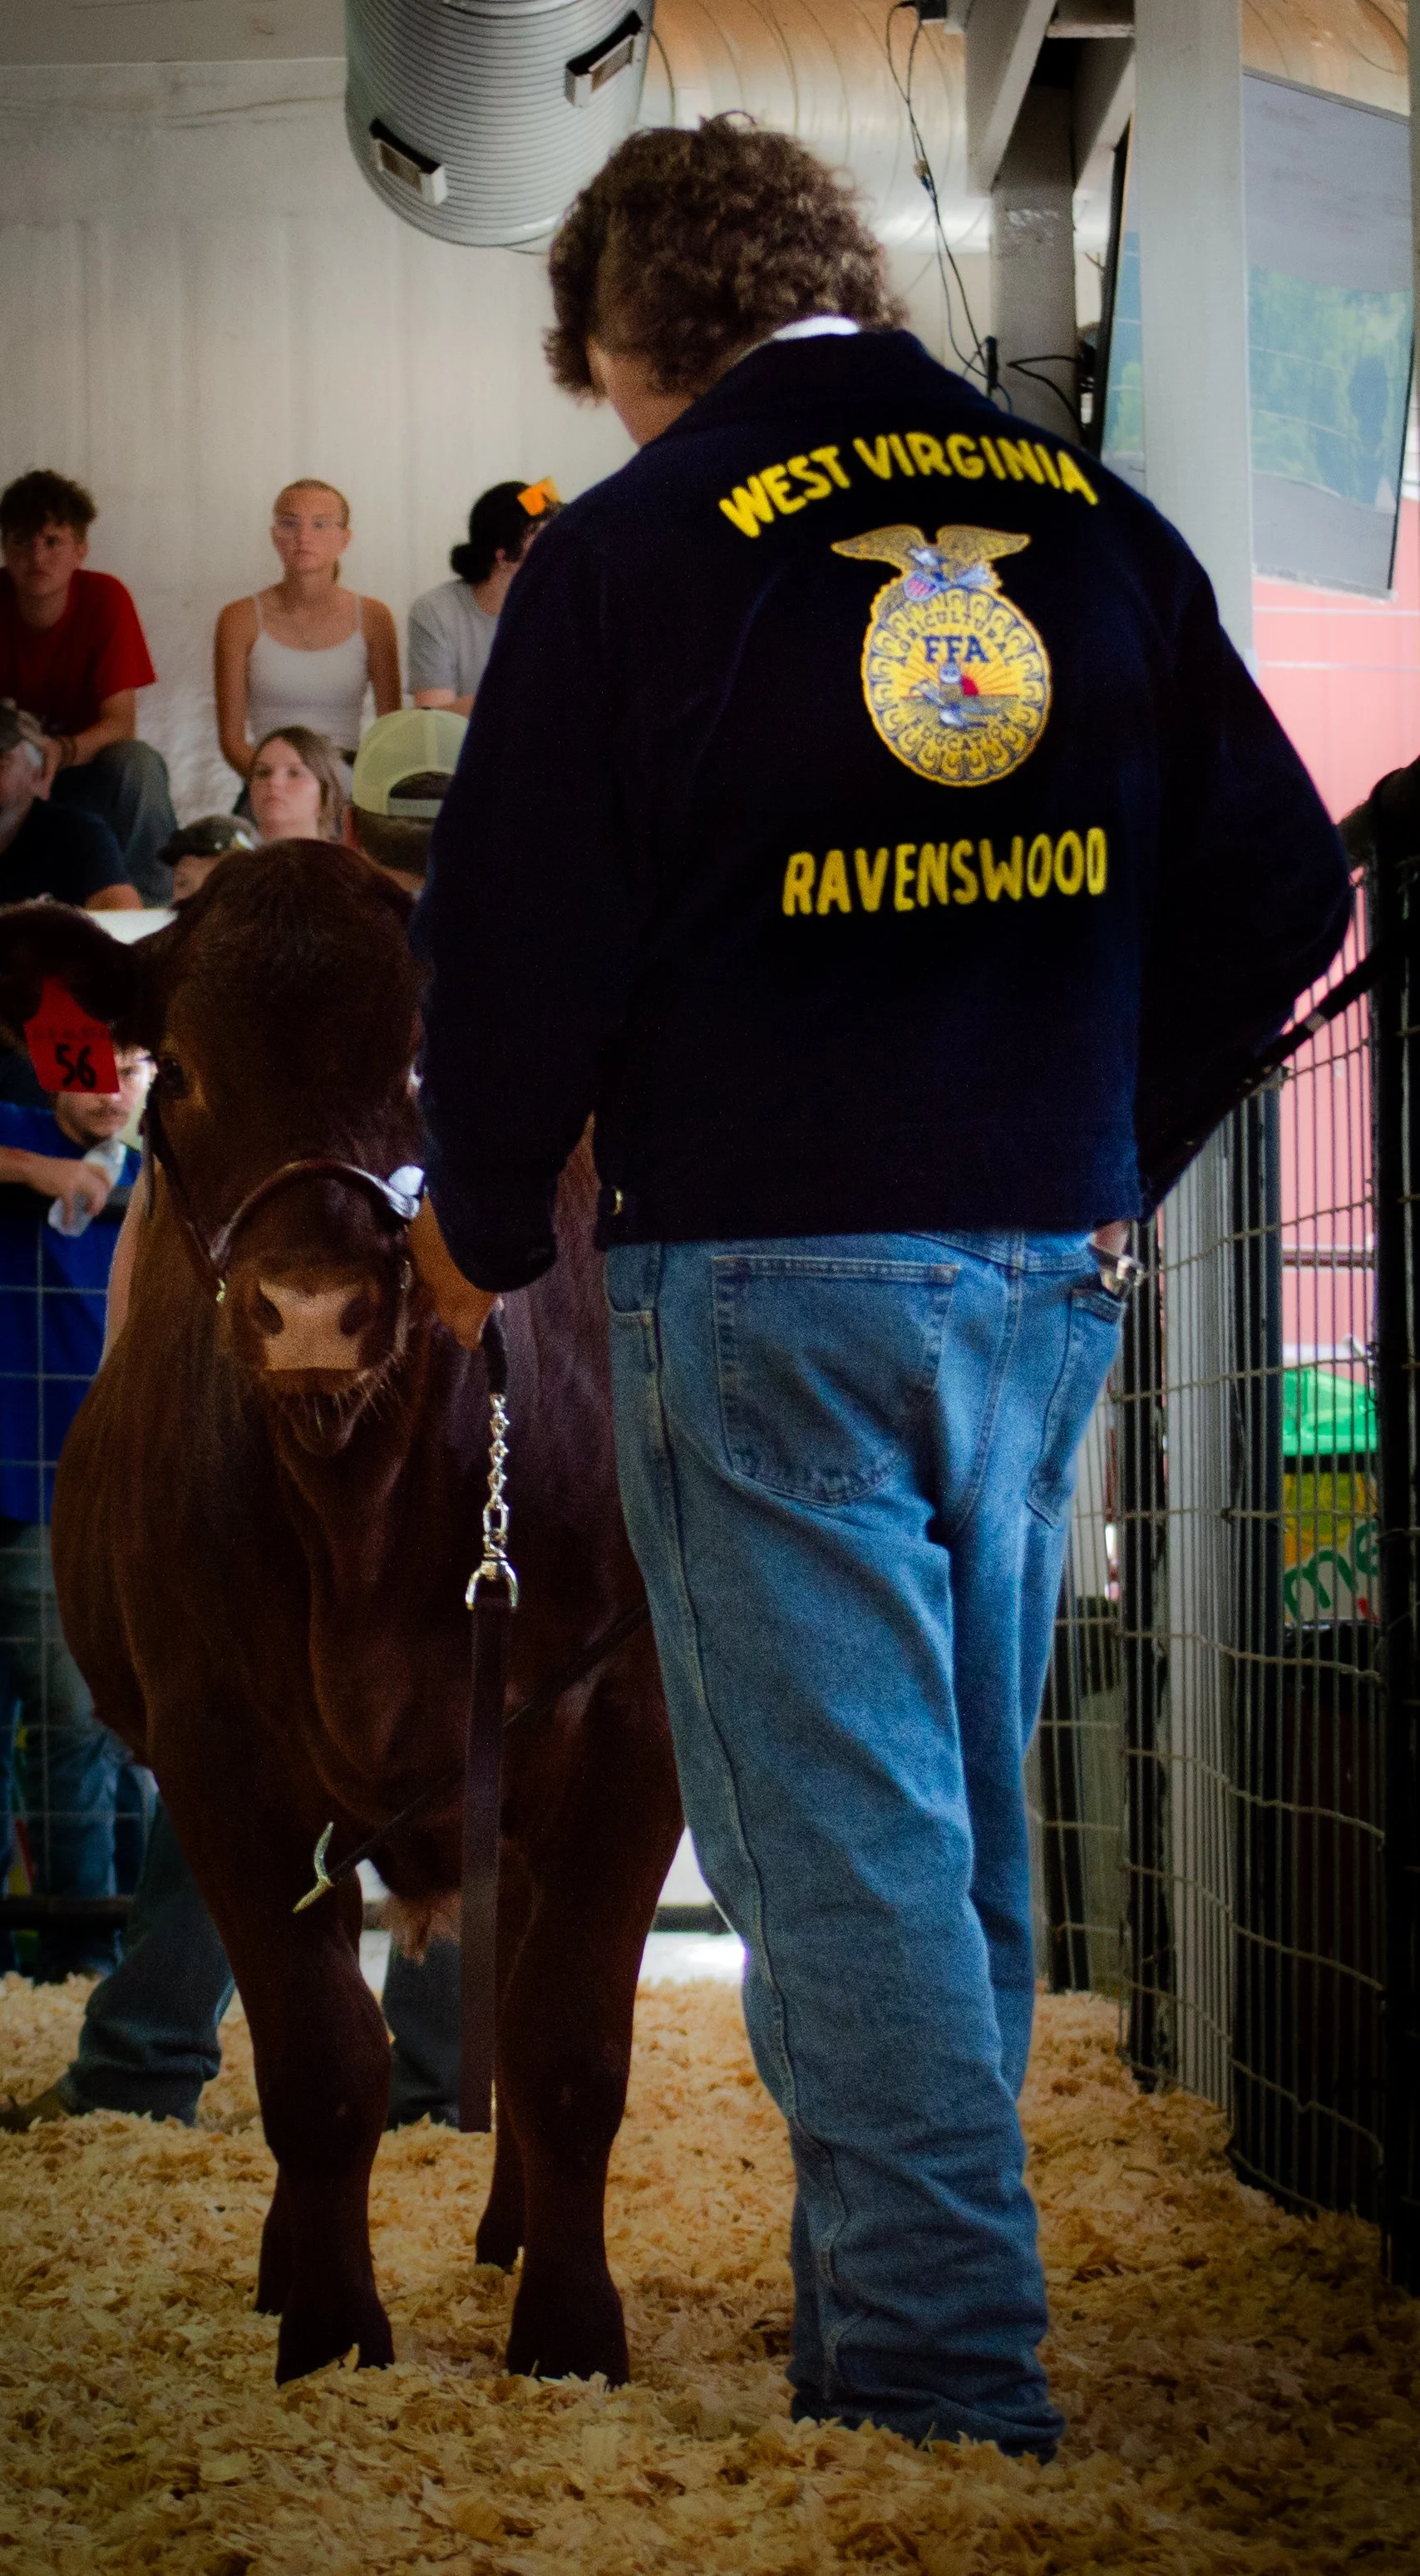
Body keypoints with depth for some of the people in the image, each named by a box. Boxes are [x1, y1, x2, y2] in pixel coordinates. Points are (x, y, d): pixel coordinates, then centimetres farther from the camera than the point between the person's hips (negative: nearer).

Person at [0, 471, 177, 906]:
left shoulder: (105, 597, -13)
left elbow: (121, 722, -17)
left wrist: (62, 752, -38)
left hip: (86, 768, 0)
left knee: (137, 764, -33)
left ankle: (152, 903, -18)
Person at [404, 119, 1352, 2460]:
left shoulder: (630, 555, -8)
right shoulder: (1096, 525, 7)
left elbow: (518, 947, -8)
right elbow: (1280, 888, 9)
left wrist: (485, 1234, 8)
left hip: (762, 1278, -5)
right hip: (1047, 1272, 5)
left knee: (840, 1841, -2)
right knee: (966, 1818, 16)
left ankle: (942, 2376, -4)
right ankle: (902, 2306, 25)